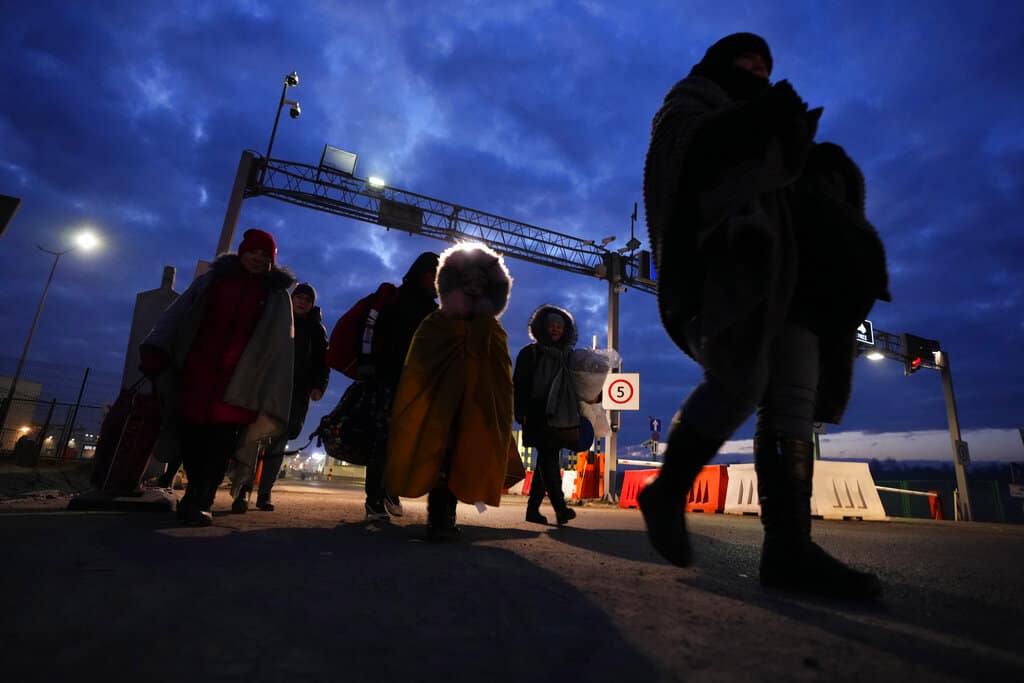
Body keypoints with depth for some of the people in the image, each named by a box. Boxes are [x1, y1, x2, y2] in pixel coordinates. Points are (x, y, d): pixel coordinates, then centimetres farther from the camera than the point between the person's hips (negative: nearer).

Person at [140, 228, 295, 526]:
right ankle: (197, 499, 19)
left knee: (218, 443, -8)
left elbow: (279, 348, 1)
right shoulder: (212, 279, 13)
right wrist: (157, 351, -8)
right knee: (191, 438, 2)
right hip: (195, 375, 2)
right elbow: (178, 314, 7)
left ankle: (197, 502, 0)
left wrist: (272, 399, -6)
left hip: (238, 385, -2)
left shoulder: (276, 296, 7)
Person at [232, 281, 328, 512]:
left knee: (277, 445, 2)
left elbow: (322, 361, 7)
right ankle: (243, 492, -12)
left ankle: (264, 494, 9)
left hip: (296, 393, 0)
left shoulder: (316, 329, 14)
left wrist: (318, 386, -10)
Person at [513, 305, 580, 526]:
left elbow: (572, 386, 19)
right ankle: (560, 507, -13)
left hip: (560, 416, 5)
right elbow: (519, 384, -3)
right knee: (548, 458, -12)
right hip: (538, 416, -5)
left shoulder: (567, 355, 16)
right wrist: (522, 413, -13)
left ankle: (533, 508, 14)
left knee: (547, 460, 7)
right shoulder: (530, 352, 2)